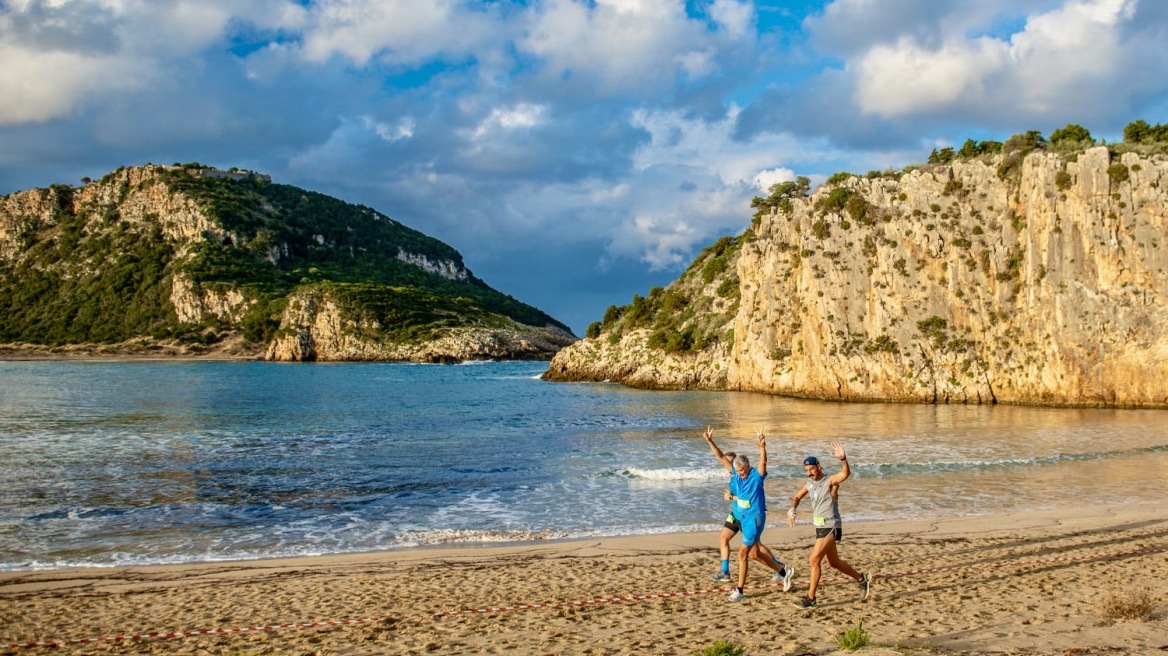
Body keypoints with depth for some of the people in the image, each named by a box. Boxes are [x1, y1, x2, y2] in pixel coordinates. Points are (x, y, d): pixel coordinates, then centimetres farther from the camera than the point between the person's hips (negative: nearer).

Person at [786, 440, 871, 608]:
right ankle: (862, 579, 39)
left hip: (830, 528, -9)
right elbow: (796, 497, 21)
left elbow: (846, 473, -35)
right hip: (820, 527, 9)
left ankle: (810, 598, -5)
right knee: (834, 562, 19)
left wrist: (843, 458, -55)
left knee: (814, 560, -13)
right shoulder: (810, 484, 7)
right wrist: (792, 510, 0)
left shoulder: (830, 481, -15)